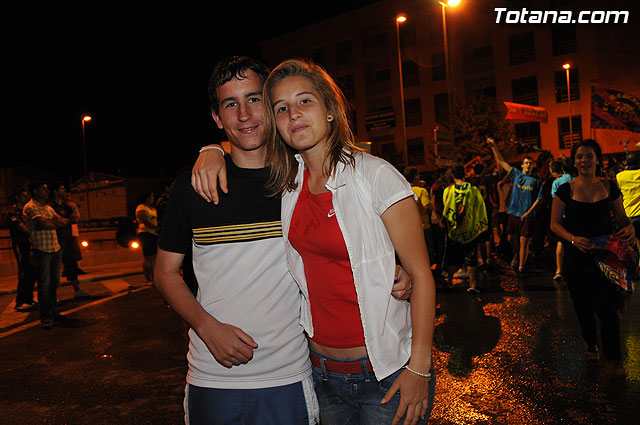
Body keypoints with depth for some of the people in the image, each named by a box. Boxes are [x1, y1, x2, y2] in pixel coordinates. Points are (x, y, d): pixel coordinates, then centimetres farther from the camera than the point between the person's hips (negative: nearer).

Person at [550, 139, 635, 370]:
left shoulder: (610, 187, 2)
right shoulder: (566, 190, -4)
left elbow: (621, 217, 10)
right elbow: (555, 224, -2)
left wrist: (629, 228, -13)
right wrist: (573, 239, -19)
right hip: (577, 257, 0)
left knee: (607, 307, -6)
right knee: (583, 306, 13)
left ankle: (612, 356, 13)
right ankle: (590, 341, 40)